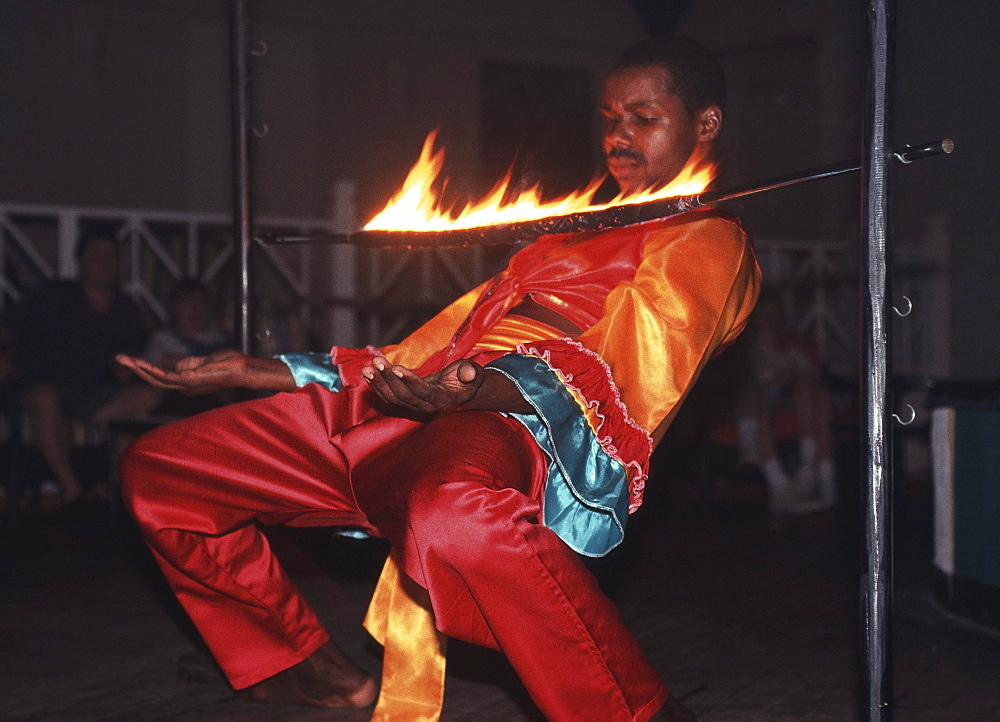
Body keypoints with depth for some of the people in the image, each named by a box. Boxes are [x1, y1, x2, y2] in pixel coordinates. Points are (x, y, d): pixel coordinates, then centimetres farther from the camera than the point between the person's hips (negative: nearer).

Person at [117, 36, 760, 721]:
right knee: (159, 466, 7)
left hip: (524, 423, -9)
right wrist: (246, 372, 25)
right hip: (409, 404, 9)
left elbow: (618, 372, -10)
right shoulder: (571, 233, 34)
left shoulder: (709, 241, 10)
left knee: (452, 516, -46)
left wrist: (473, 388, -31)